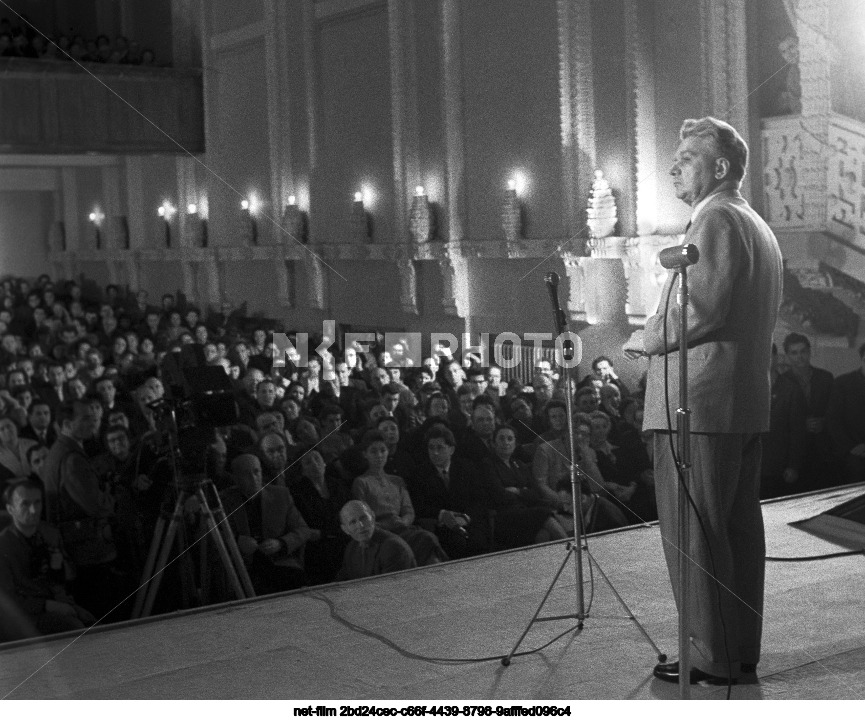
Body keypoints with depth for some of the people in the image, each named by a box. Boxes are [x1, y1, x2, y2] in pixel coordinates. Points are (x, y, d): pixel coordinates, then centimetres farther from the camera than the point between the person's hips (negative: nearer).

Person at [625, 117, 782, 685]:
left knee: (692, 533, -5)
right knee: (740, 529, 11)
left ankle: (715, 658, -2)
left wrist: (647, 339, -6)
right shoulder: (759, 227, 21)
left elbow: (704, 307, -21)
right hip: (748, 401, 10)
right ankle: (742, 653, 18)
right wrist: (662, 337, 19)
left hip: (698, 401, -10)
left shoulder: (715, 218, -10)